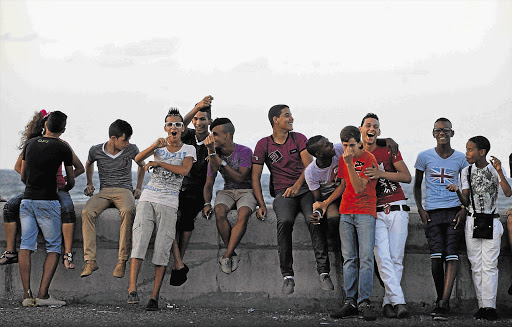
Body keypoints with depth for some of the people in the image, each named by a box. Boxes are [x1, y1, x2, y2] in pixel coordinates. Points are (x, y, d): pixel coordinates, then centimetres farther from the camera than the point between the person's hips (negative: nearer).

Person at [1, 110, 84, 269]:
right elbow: (18, 167, 15)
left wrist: (62, 181, -5)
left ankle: (68, 255, -33)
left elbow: (79, 168, 5)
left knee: (67, 208, -35)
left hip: (58, 189, -2)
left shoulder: (61, 145, -1)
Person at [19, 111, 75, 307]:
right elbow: (71, 181, 8)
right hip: (48, 201, -4)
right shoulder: (62, 148, -1)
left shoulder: (30, 144, 11)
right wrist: (65, 188, 30)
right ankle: (43, 294, -7)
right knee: (54, 247, 3)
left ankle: (27, 294, -2)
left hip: (27, 200, 4)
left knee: (26, 246, 4)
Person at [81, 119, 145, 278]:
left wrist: (138, 188, 16)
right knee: (86, 212, -32)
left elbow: (142, 165, 21)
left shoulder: (131, 149, 1)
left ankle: (122, 260, -36)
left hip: (124, 191, -1)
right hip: (103, 192, 1)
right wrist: (89, 184, 20)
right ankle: (90, 260, -32)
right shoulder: (96, 151, 1)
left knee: (128, 211, -39)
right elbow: (89, 164, 26)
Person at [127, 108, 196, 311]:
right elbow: (138, 159, -5)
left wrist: (158, 163, -8)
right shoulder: (159, 146, 13)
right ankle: (132, 288, -24)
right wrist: (154, 146, -22)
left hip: (169, 203, -1)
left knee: (162, 249, -8)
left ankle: (155, 296, -8)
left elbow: (184, 170, -12)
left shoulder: (188, 149, 8)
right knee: (139, 239, -17)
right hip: (148, 198, 1)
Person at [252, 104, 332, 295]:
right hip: (282, 193, -1)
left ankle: (323, 272, -28)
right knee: (285, 221, -32)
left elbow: (309, 165, 0)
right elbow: (255, 177, 6)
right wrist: (261, 205, -6)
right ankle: (288, 277, -30)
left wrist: (298, 185, -19)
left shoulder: (298, 138, 12)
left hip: (305, 188, 1)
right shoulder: (263, 145, 10)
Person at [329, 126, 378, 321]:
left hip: (365, 213, -6)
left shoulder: (369, 159, -8)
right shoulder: (343, 159, 12)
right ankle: (350, 302, 2)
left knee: (366, 257, -11)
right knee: (349, 258, 2)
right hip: (346, 213, 6)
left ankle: (363, 303, -12)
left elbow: (358, 188, -16)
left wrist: (350, 164, -21)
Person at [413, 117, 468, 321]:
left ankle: (443, 304, -18)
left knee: (451, 256, -12)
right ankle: (441, 300, 8)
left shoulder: (461, 159, 7)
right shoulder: (424, 157, 6)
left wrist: (464, 209, 1)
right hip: (432, 212, 0)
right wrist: (420, 209, 3)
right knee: (436, 257, -9)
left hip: (454, 210, 0)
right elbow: (417, 185, 14)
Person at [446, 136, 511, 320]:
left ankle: (490, 307, -10)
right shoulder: (466, 172, 7)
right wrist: (457, 191, -17)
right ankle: (482, 306, 4)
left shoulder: (494, 170, 0)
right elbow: (465, 202, 3)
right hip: (472, 221, 3)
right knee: (476, 266, 1)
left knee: (489, 265, -8)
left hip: (492, 222, -3)